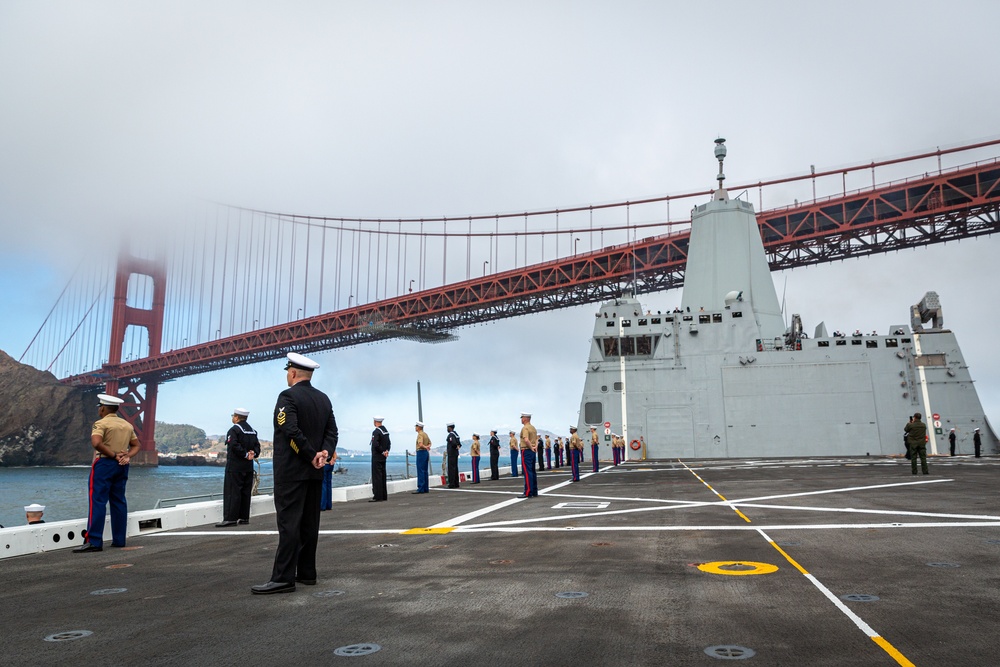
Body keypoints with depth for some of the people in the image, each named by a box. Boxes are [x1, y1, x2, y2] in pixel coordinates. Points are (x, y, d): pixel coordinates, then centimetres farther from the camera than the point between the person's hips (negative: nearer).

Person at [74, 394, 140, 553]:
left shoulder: (101, 423, -8)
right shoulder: (127, 425, 15)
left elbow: (96, 443, -24)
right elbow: (136, 445, 16)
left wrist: (114, 455, -15)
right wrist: (127, 456, -1)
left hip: (104, 464, -7)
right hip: (122, 466, 7)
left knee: (97, 501, -6)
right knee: (118, 501, 10)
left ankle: (94, 542, -10)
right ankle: (119, 539, 12)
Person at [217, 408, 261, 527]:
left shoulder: (234, 430, -10)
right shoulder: (252, 431, 14)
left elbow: (234, 445, -21)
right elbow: (257, 446, 10)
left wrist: (246, 454, -14)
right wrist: (253, 453, -6)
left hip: (235, 466, -7)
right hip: (248, 467, 8)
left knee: (232, 492, -5)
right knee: (246, 492, 10)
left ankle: (230, 518, -7)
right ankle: (244, 517, 13)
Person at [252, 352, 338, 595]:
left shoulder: (288, 396, -12)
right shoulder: (323, 399, 11)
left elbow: (291, 431, -22)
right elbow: (332, 431, 5)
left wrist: (311, 456, -14)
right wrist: (325, 452, -8)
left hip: (290, 472, -7)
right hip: (315, 473, 7)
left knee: (288, 522, -7)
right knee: (309, 522, 10)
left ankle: (283, 578, -7)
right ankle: (307, 573, 16)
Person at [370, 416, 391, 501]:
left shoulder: (376, 432, -17)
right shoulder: (386, 430, 11)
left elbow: (375, 444, -25)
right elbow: (389, 443, 15)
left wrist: (382, 452, -14)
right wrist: (387, 450, 2)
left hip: (377, 457, -9)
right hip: (383, 457, 9)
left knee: (376, 476, -6)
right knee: (383, 476, 12)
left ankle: (377, 496, -7)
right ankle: (384, 495, 16)